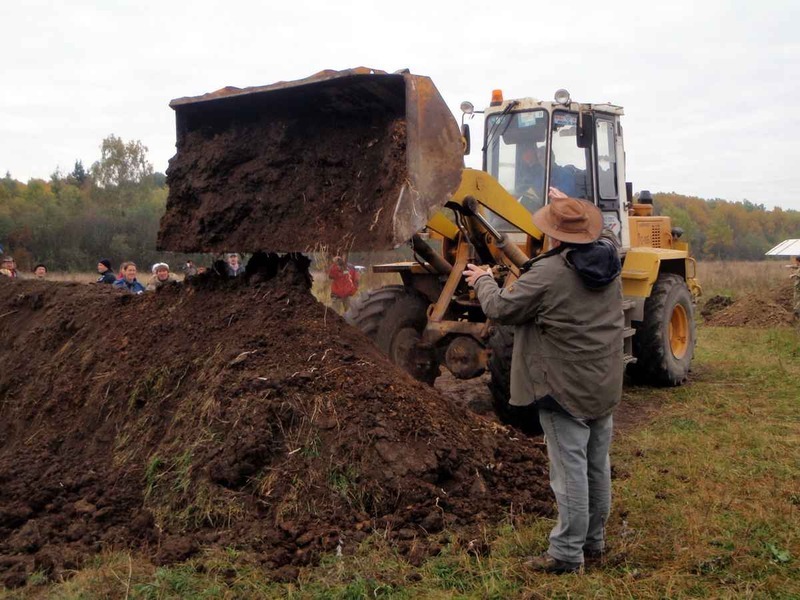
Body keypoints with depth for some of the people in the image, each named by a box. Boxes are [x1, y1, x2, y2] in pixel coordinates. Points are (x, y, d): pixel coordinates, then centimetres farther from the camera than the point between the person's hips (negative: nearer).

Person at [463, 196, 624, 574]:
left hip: (564, 389, -8)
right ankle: (593, 542, 30)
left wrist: (482, 281, 6)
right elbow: (604, 237, 27)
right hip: (604, 387, 8)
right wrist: (570, 207, 36)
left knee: (570, 470, -2)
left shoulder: (547, 273, -21)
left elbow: (501, 308, -13)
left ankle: (567, 553, 6)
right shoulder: (608, 257, 1)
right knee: (598, 467, 16)